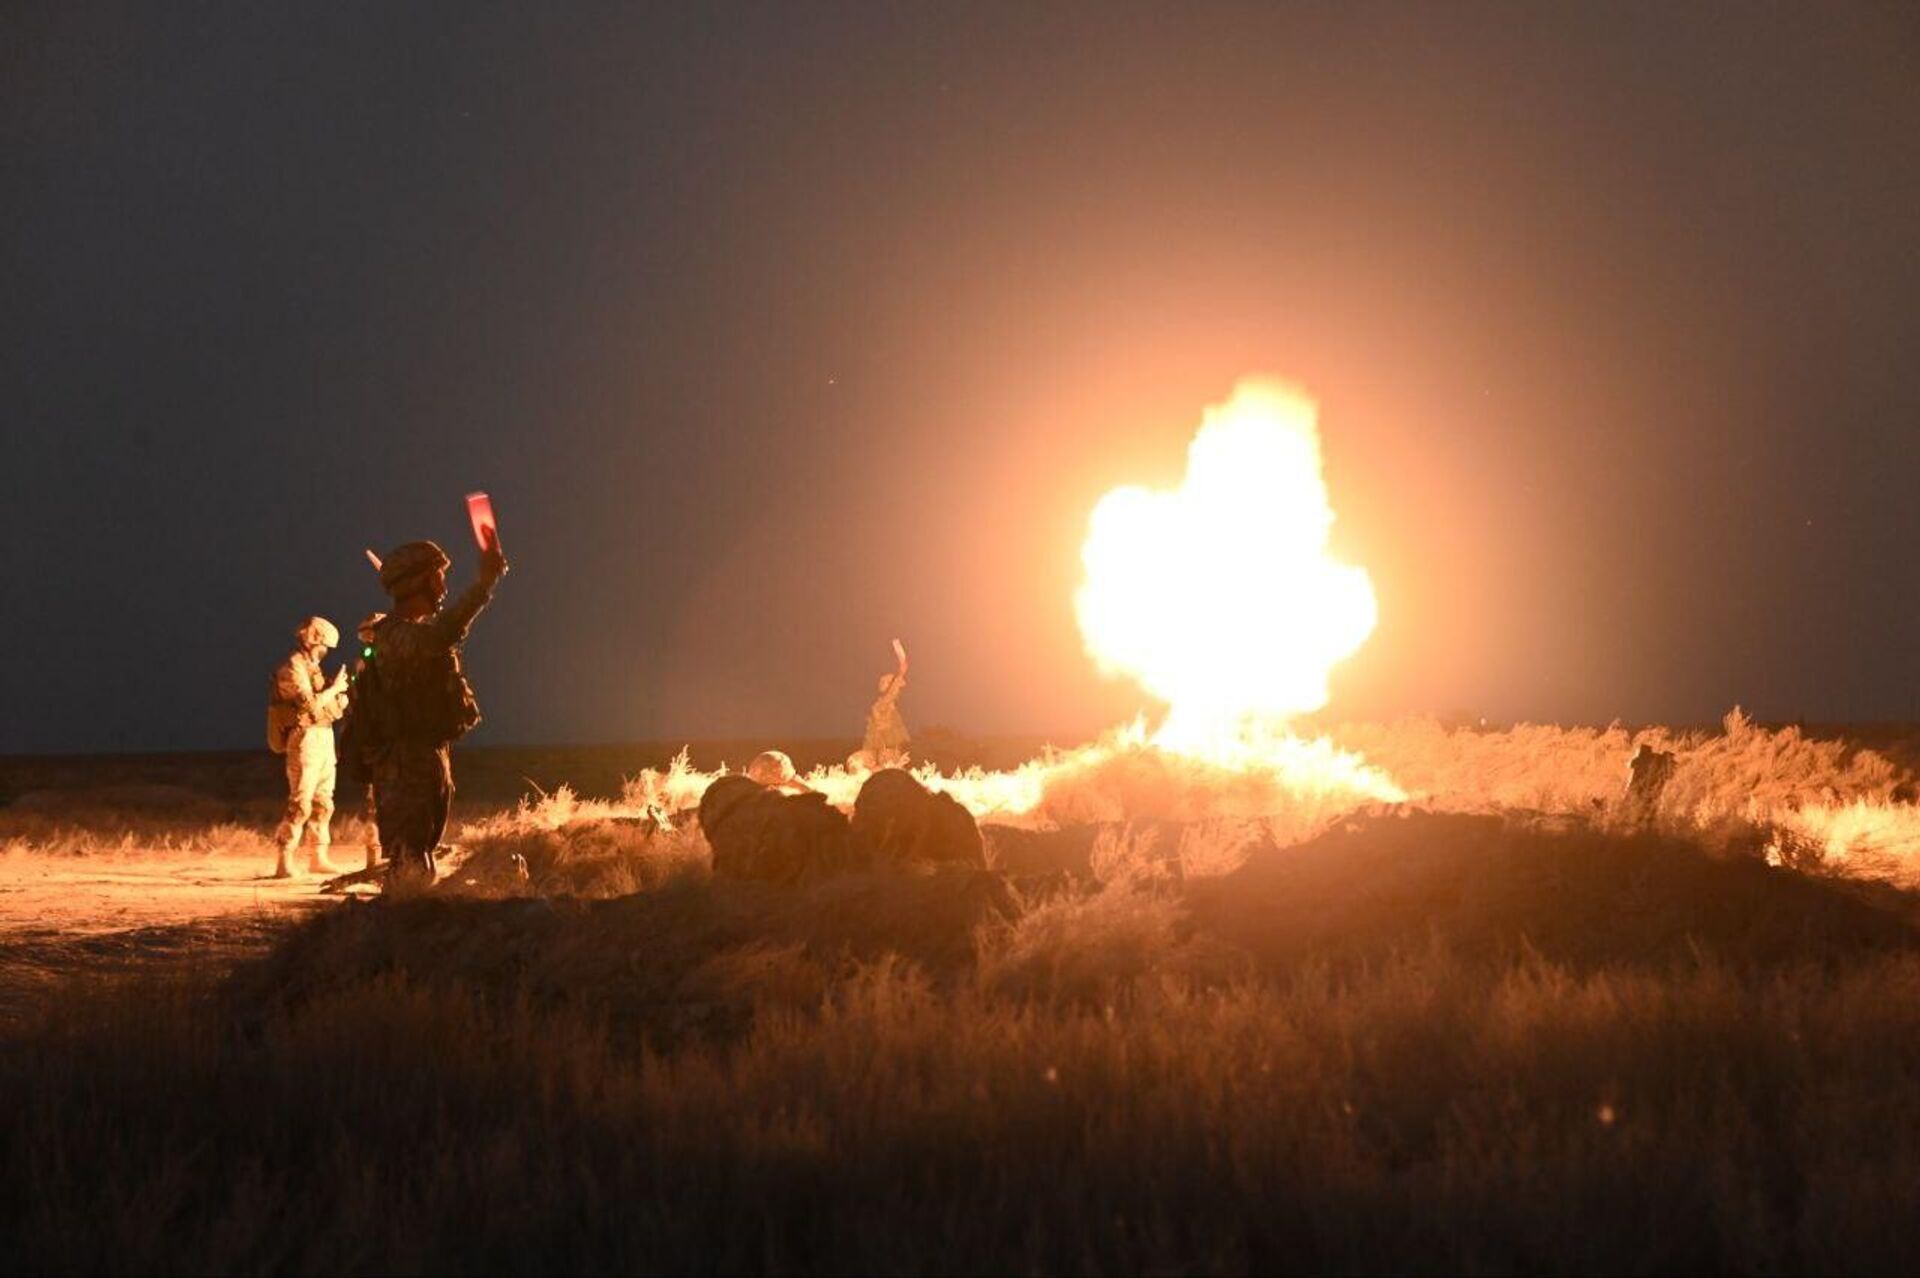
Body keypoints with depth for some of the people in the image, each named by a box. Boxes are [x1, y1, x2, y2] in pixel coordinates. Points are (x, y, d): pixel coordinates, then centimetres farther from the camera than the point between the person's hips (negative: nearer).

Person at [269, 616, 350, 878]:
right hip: (305, 738, -10)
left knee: (323, 802, 12)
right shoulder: (292, 669, -11)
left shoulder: (312, 668, 18)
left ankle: (320, 858, 18)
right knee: (300, 803, -13)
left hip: (324, 738, 10)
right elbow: (309, 704, -21)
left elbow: (332, 706, 21)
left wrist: (338, 688, 6)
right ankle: (285, 863, -14)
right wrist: (334, 688, -10)